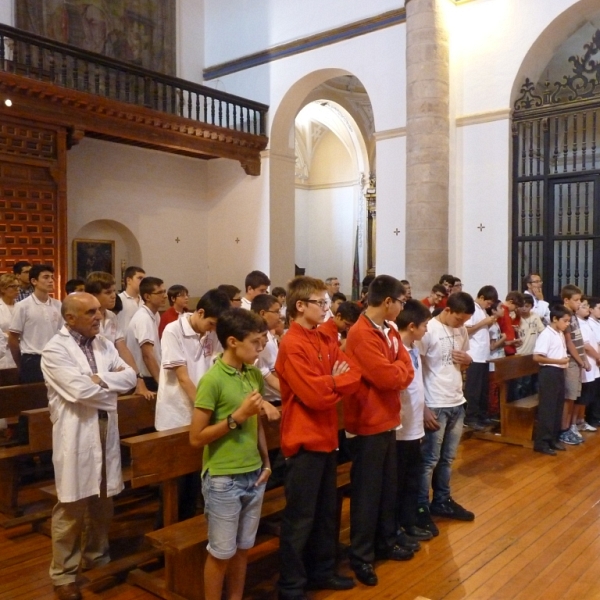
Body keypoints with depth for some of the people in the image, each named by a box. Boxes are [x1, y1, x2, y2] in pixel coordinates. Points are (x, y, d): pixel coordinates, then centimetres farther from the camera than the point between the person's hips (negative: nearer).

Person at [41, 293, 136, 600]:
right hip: (76, 435, -6)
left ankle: (95, 556, 38)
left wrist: (99, 378, -14)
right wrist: (112, 384, -8)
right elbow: (80, 390, -23)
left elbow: (130, 376, 0)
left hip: (106, 431, 6)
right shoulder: (55, 350, -12)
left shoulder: (104, 344, 9)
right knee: (71, 507, 4)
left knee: (103, 501, 18)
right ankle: (63, 573, 21)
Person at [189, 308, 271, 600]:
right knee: (221, 552, 9)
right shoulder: (212, 380, -17)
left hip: (253, 475, 6)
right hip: (223, 479, -6)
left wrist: (266, 462, 7)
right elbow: (196, 438, -16)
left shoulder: (255, 374, 3)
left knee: (243, 548, 17)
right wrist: (237, 416, -21)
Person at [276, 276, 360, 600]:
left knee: (326, 511, 19)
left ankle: (322, 571, 34)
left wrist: (329, 383, -16)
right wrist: (336, 381, -5)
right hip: (304, 440, -8)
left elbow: (354, 374, 2)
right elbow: (314, 394, -23)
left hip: (326, 436, 9)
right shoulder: (291, 345, -17)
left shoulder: (326, 340, 10)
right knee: (299, 518, 3)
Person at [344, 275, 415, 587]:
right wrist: (398, 369, -4)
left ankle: (385, 543, 34)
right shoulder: (360, 334, -20)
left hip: (387, 419, 9)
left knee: (388, 486, 19)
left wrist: (394, 372, -6)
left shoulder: (390, 331, 10)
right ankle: (361, 556, 16)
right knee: (367, 490, 3)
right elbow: (387, 377, -21)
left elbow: (407, 371, 11)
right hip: (368, 422, -9)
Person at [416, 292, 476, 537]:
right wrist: (423, 408, -17)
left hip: (457, 403, 7)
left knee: (448, 458, 17)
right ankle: (421, 509, 13)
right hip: (435, 406, -7)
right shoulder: (428, 330, -15)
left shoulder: (462, 330, 7)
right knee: (429, 460, 2)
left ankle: (442, 501, 31)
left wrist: (467, 359, -5)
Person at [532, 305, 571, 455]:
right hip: (549, 372, -9)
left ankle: (553, 438, 24)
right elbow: (537, 357, -21)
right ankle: (541, 442, 2)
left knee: (558, 407, 14)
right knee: (547, 408, -5)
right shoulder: (546, 335, -15)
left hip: (559, 373, 9)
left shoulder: (560, 334, 13)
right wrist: (559, 361, -20)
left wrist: (565, 361, 3)